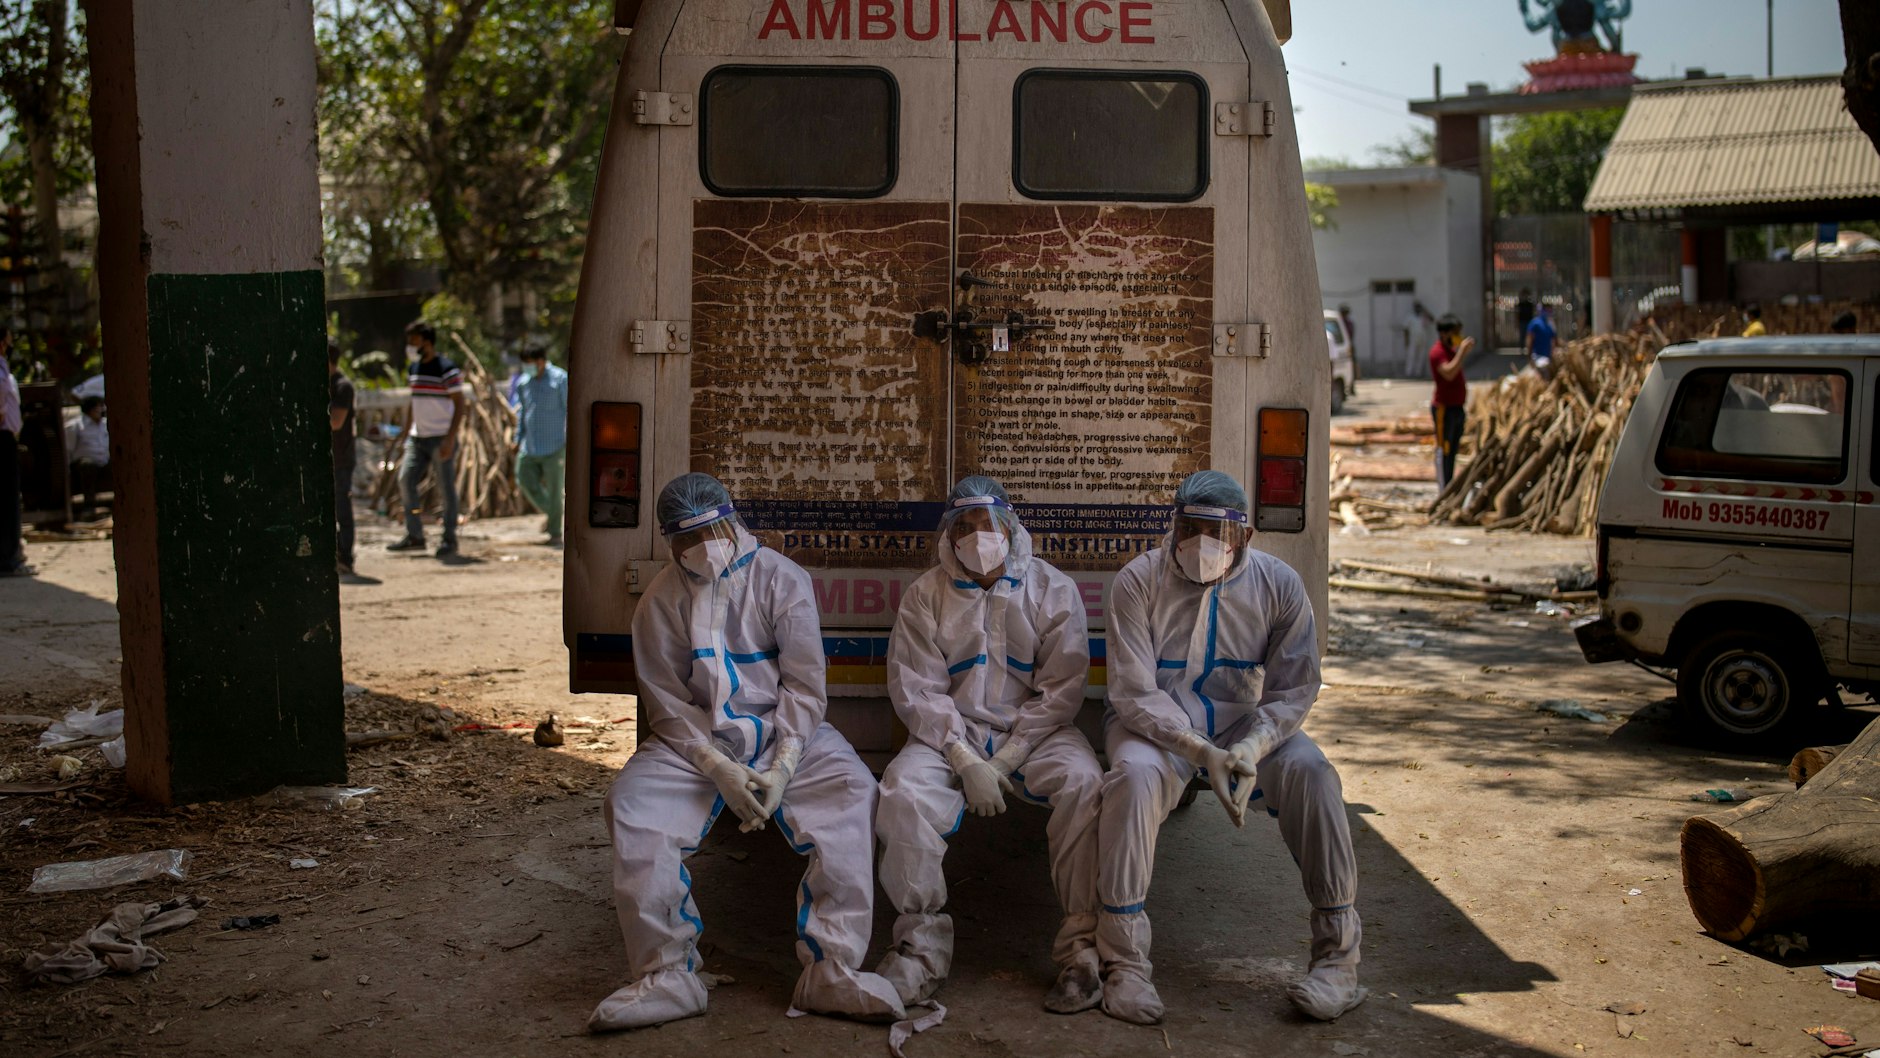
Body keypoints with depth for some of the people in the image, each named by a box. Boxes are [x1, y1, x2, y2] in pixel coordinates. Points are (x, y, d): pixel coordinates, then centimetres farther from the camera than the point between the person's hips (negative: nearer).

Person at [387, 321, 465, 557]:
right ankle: (414, 536, 9)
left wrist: (450, 438, -20)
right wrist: (408, 431, 17)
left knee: (447, 488, -1)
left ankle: (450, 540, 7)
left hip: (441, 438, -7)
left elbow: (459, 405, -13)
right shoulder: (414, 368, 12)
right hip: (418, 437, 7)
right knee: (407, 480, 0)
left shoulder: (447, 369, -12)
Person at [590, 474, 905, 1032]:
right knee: (630, 804, -25)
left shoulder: (782, 579, -4)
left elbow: (804, 685, -6)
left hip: (786, 733, -1)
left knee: (853, 791, -27)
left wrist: (782, 768, -18)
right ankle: (667, 976, -16)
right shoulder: (661, 601, -1)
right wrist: (720, 769, -17)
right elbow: (668, 703, -2)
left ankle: (830, 971, -24)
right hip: (696, 740, 1)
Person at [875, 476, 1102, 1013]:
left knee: (1082, 782, -31)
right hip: (950, 732, 1)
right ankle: (922, 943, -16)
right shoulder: (925, 595, 4)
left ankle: (1082, 945, -23)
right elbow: (915, 689, -3)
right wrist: (966, 760, -16)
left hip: (1033, 729, -1)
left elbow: (1062, 686, -4)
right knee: (903, 789, -29)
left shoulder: (1053, 590, 2)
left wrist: (1008, 759, -14)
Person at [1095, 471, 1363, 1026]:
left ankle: (1337, 954, -16)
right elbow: (1135, 692, -16)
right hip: (1158, 724, -2)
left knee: (1311, 771, -26)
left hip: (1245, 721, 2)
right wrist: (1202, 752, -30)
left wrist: (1250, 749, -27)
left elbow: (1293, 689, -7)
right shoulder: (1138, 582, -12)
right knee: (1135, 775, -35)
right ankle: (1124, 960, -24)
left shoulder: (1278, 584, -6)